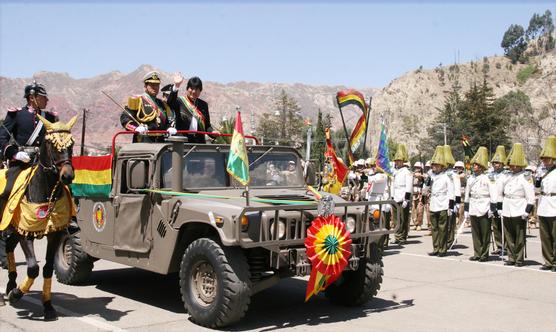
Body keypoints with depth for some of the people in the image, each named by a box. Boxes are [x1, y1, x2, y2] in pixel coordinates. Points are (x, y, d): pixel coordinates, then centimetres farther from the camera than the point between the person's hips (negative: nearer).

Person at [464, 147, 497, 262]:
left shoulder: (487, 178, -6)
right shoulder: (471, 179, 11)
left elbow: (493, 194, -8)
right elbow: (467, 195, 15)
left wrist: (492, 209, -12)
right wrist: (466, 210, 13)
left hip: (484, 211, -5)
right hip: (473, 210, 5)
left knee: (485, 234, 2)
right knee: (475, 233, 9)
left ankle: (484, 254, 10)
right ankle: (477, 254, 16)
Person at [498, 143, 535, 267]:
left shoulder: (525, 178, -6)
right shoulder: (507, 177, 12)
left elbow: (531, 197, -10)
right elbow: (500, 193, 19)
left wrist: (527, 211, -15)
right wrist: (500, 208, 13)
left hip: (519, 213, -6)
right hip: (507, 212, 6)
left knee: (519, 238, 2)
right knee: (509, 237, 10)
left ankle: (519, 259, 11)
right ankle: (511, 258, 19)